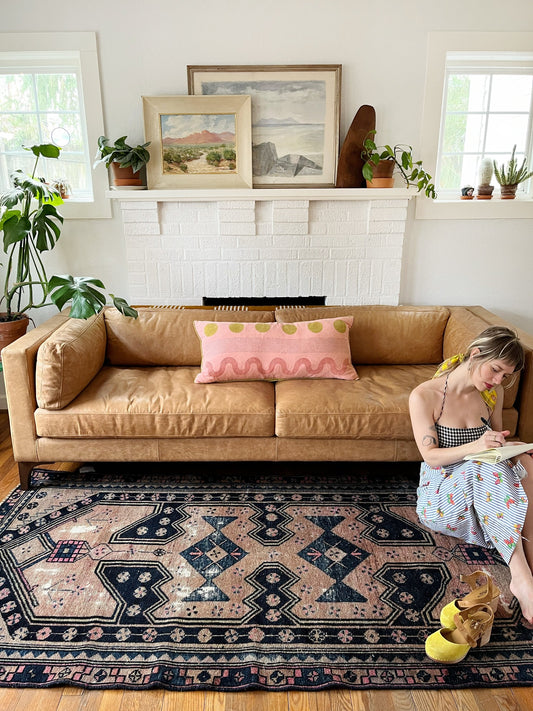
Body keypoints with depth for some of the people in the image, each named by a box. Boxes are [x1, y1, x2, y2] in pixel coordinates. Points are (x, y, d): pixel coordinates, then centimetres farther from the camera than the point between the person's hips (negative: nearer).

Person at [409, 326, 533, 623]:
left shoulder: (493, 393, 2)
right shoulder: (425, 396, -14)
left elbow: (497, 440, 15)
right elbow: (431, 456, -14)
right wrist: (475, 447, -32)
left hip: (483, 494, 4)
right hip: (440, 496, -4)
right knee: (486, 467, -36)